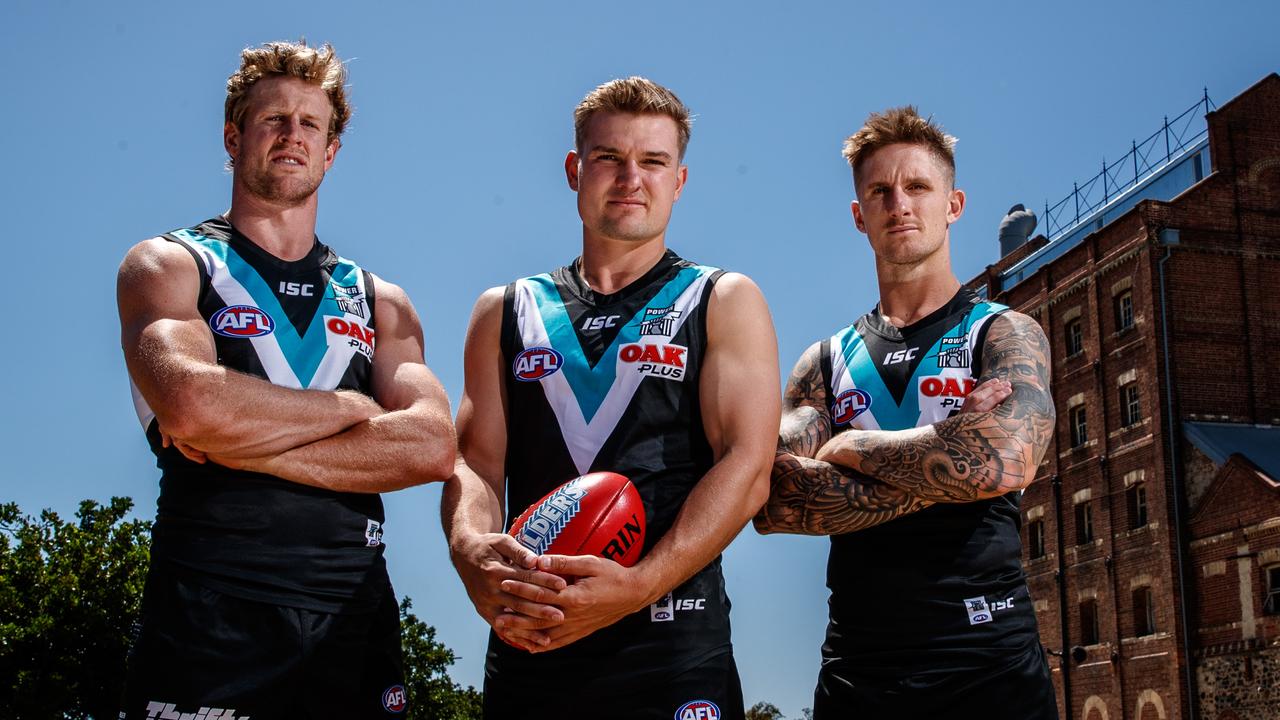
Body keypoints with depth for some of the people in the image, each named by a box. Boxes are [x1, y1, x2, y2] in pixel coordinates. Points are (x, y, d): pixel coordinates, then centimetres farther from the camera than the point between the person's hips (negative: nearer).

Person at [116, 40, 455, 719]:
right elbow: (191, 405, -17)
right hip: (207, 621, -3)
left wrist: (241, 446, -10)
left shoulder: (380, 301, 14)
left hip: (354, 619, 4)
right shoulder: (167, 265, 4)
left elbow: (431, 448, -3)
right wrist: (353, 407, -4)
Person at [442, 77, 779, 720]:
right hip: (526, 638, 2)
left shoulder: (726, 303, 6)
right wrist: (474, 555, -17)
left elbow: (746, 468, -5)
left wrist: (637, 587, -20)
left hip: (673, 646, -2)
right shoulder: (505, 311, 14)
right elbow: (476, 460, 6)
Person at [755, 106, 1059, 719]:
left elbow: (1004, 460, -19)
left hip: (987, 662, -2)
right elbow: (773, 504, -7)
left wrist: (847, 445, -7)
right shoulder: (825, 362, 10)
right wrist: (941, 469, -13)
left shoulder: (1004, 334, 2)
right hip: (856, 670, 3)